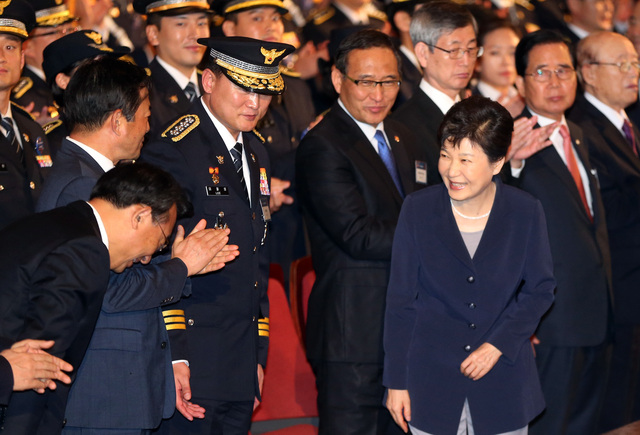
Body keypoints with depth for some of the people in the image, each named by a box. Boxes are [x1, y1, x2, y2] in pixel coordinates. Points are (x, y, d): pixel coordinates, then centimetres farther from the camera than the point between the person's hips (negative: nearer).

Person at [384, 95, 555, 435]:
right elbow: (400, 300, -2)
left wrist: (498, 345, -12)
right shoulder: (418, 210, -7)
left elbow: (540, 289, 2)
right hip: (432, 379, 0)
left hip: (504, 382, 0)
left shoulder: (526, 212, -6)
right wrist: (396, 381, -2)